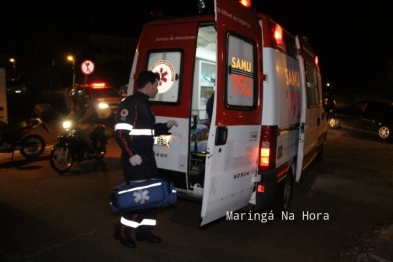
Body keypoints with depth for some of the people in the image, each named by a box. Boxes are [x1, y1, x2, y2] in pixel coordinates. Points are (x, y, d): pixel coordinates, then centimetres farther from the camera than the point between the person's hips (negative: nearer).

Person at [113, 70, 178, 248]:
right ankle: (122, 230, 14)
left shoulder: (145, 104, 16)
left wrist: (166, 126, 18)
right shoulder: (129, 104, -14)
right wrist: (131, 154, -28)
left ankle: (144, 230, 25)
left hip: (147, 157, 10)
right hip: (134, 159, -10)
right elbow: (120, 132, -22)